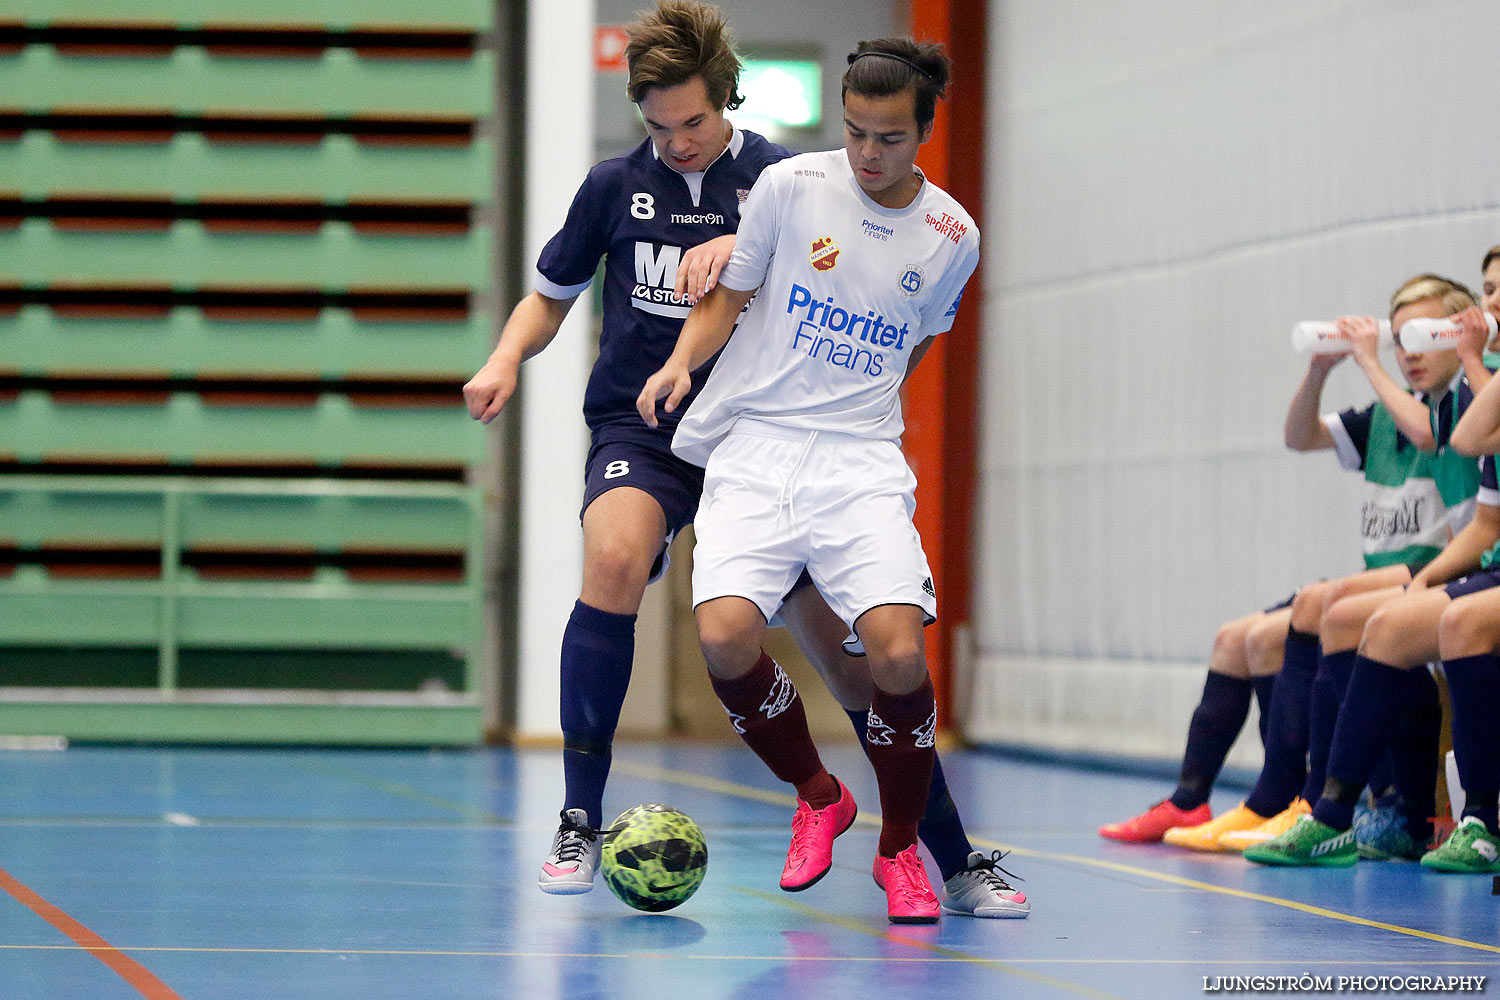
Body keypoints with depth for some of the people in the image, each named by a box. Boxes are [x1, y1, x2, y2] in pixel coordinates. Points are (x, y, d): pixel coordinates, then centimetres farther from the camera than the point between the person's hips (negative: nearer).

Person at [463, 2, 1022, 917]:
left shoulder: (782, 178, 1)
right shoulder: (616, 186, 6)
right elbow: (551, 297, 19)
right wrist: (507, 358, -2)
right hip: (639, 429, 0)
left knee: (847, 650, -5)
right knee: (615, 557, -33)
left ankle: (958, 866, 8)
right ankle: (580, 824, -23)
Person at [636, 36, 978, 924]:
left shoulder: (952, 236, 4)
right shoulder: (790, 186, -1)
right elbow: (728, 298, 8)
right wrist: (684, 360, -10)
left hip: (862, 460, 0)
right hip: (753, 449, 0)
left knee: (897, 649, -22)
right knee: (726, 637, -23)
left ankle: (901, 846, 5)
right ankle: (818, 797, 7)